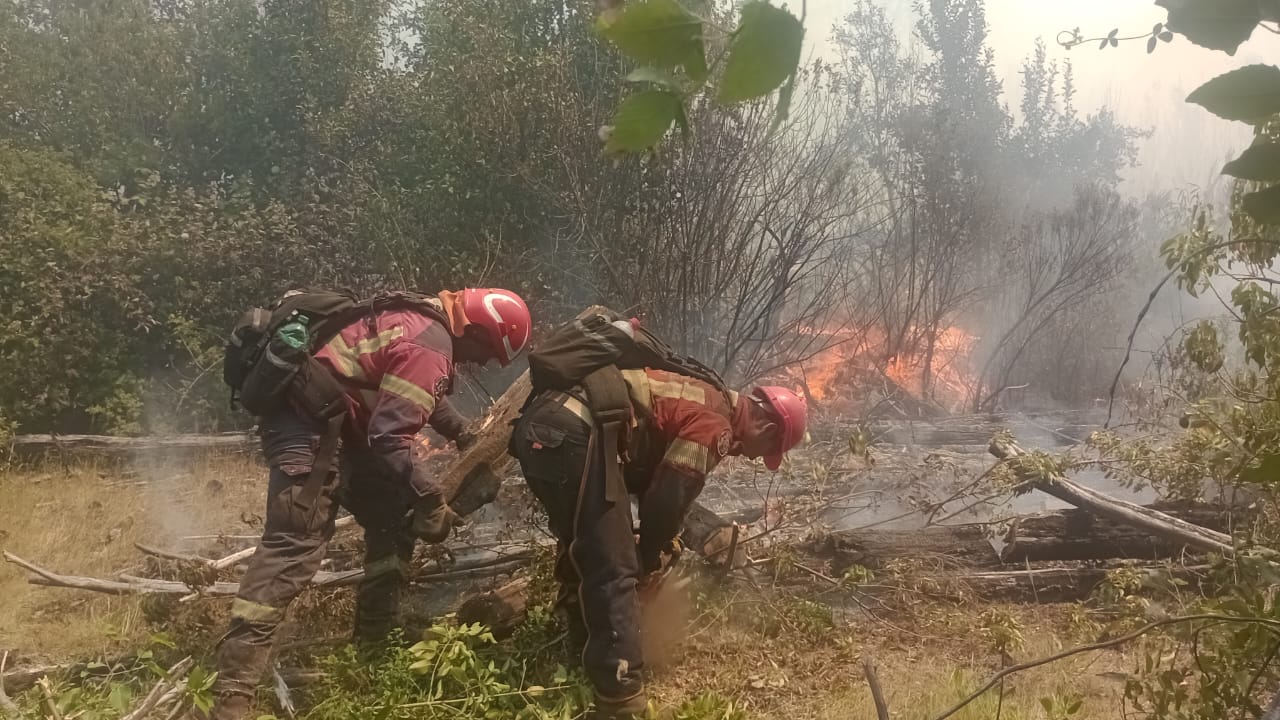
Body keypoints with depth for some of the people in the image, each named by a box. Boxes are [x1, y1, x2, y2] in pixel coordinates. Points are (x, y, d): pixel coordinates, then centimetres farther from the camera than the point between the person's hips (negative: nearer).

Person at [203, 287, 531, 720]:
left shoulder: (425, 321, 12)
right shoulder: (429, 350, -21)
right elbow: (389, 438, -27)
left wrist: (461, 432, 33)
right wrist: (430, 501, -18)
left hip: (340, 423, 11)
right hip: (309, 428, -11)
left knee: (392, 519, 14)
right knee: (295, 545, -19)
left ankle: (373, 640, 22)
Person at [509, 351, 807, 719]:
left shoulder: (702, 401, 26)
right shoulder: (715, 426, -3)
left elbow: (653, 478, 33)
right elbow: (669, 498, -2)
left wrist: (653, 546, 32)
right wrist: (649, 562, 14)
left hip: (543, 423, 11)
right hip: (571, 432, -11)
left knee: (584, 547, 27)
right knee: (614, 568, -7)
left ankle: (584, 651, 41)